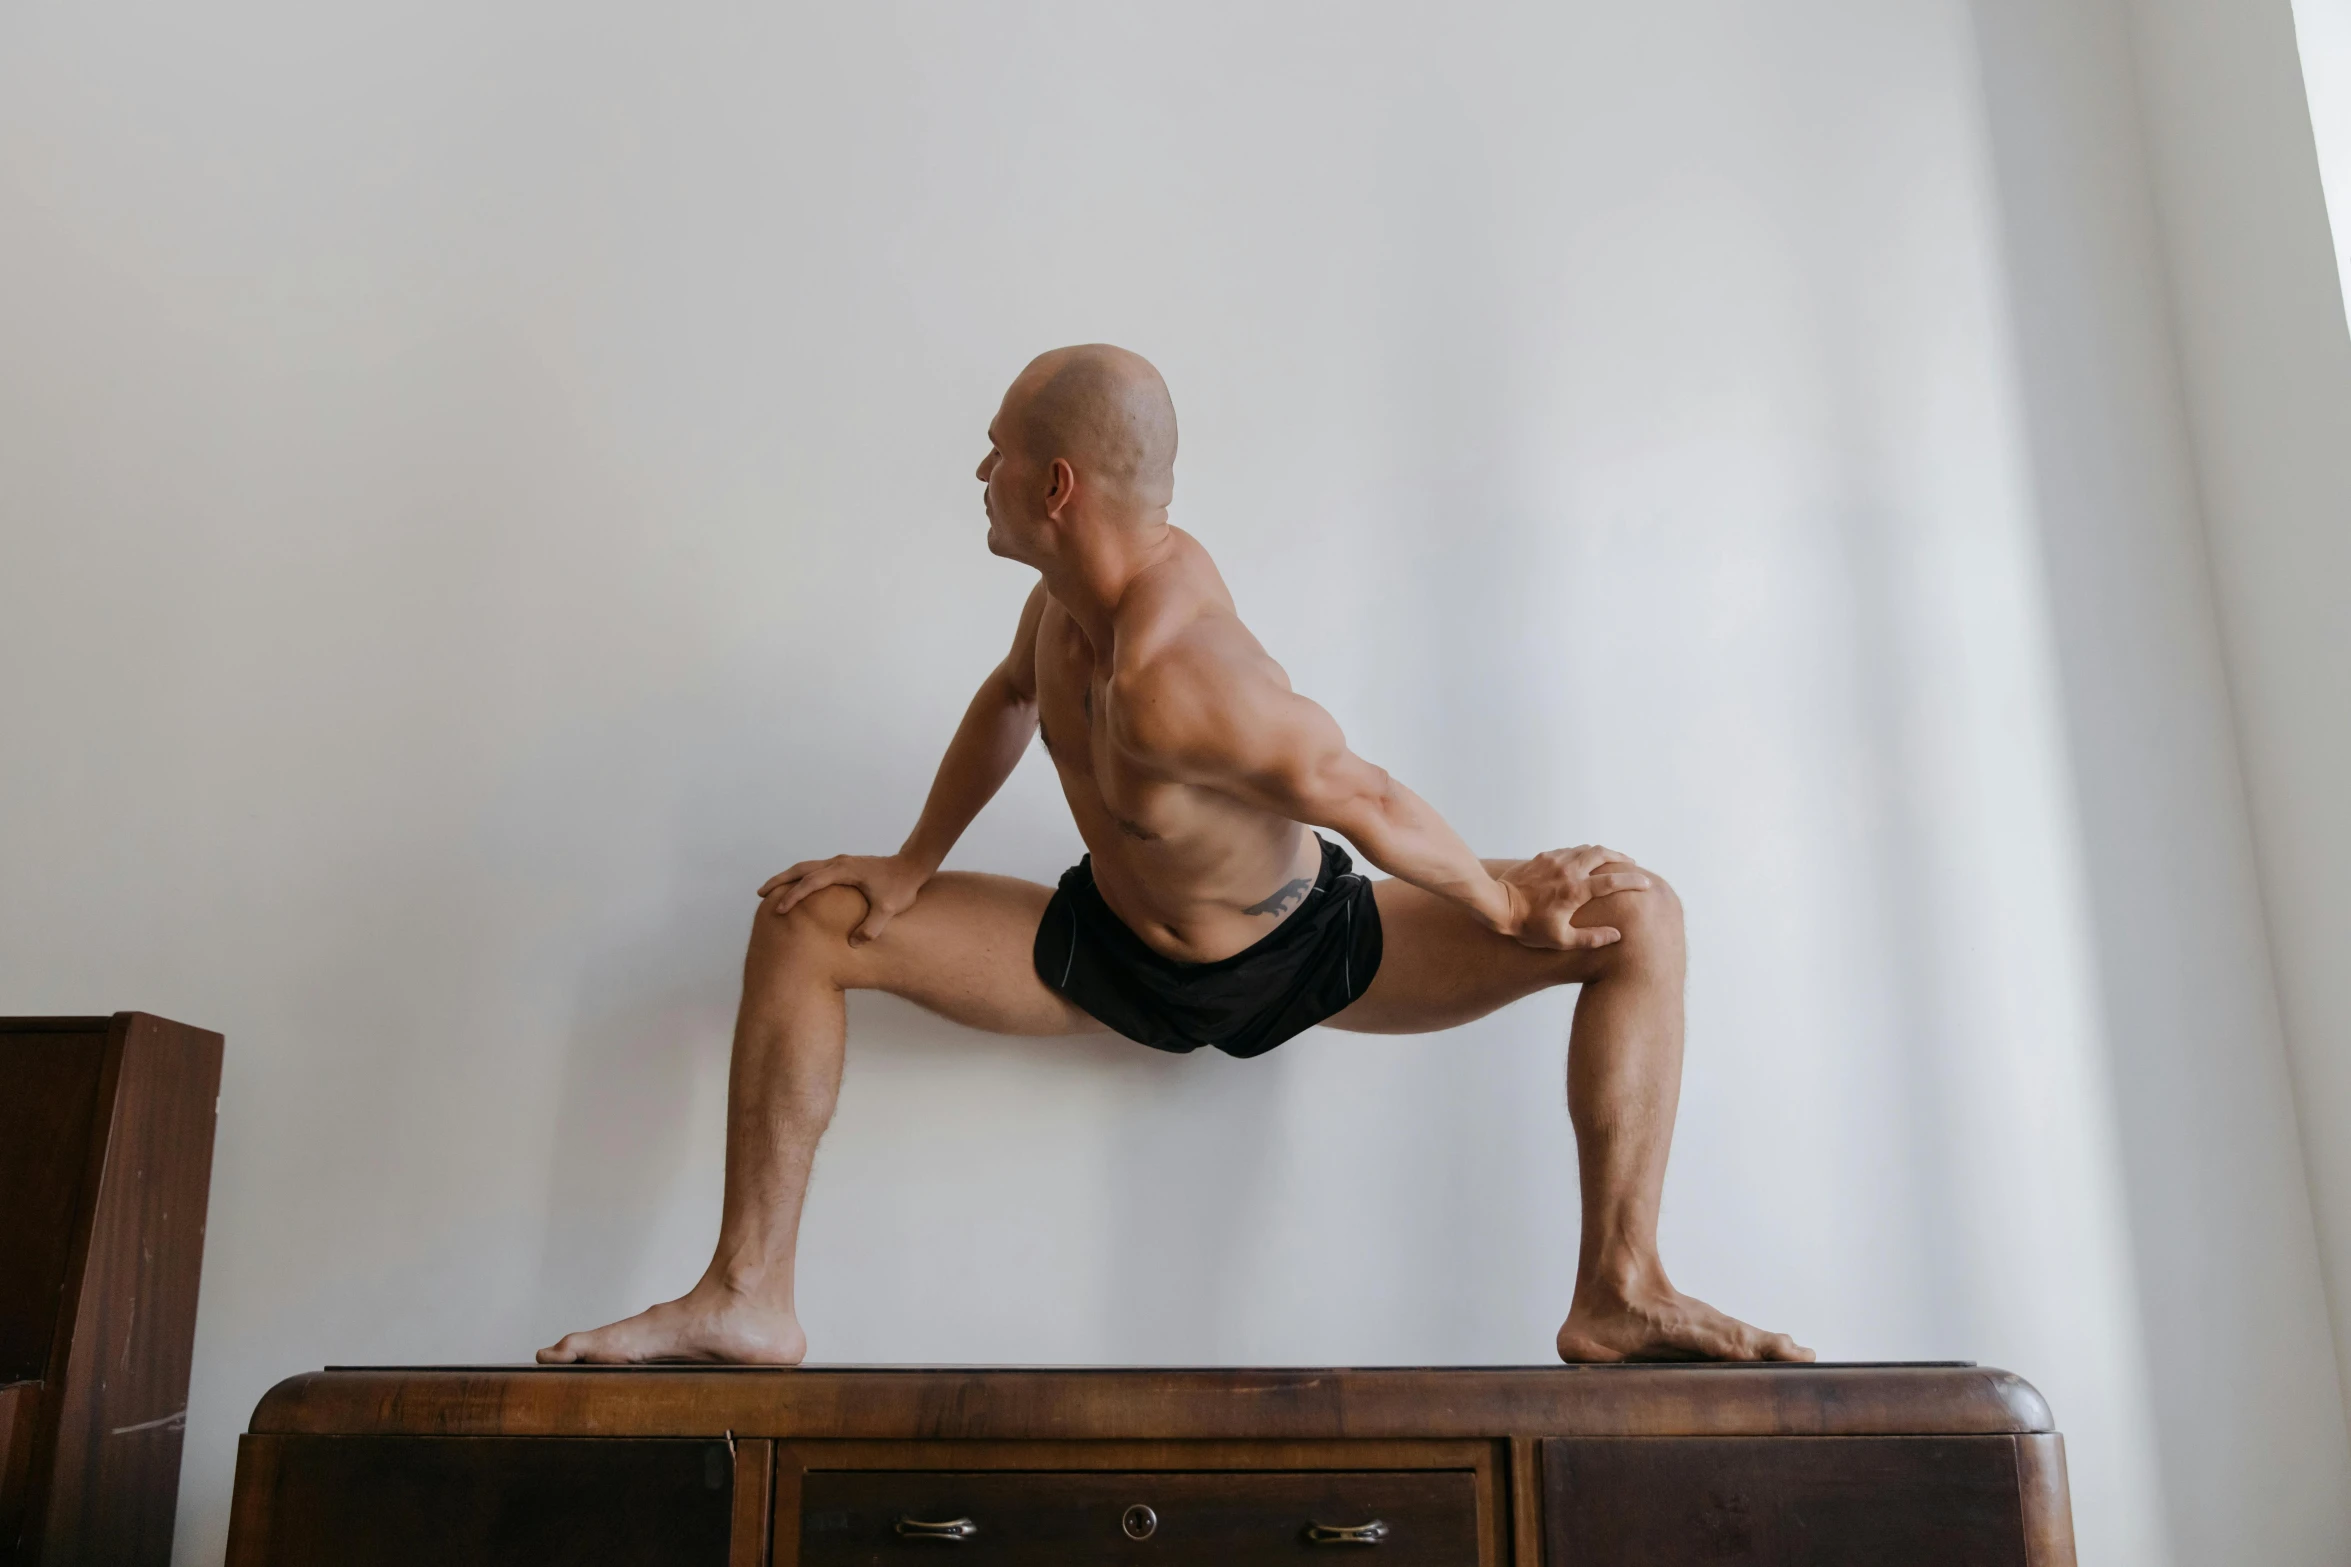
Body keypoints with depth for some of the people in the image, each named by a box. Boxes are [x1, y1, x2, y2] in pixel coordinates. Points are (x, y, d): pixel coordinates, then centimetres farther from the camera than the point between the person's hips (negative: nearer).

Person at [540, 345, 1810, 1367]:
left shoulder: (1168, 679, -40)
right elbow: (1011, 694, 6)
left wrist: (1499, 904, -18)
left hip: (1306, 958, -6)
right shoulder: (1088, 577, -15)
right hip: (1110, 952, 6)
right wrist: (914, 865, 5)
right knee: (800, 924, -4)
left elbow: (1359, 797, -31)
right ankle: (746, 1296, -1)